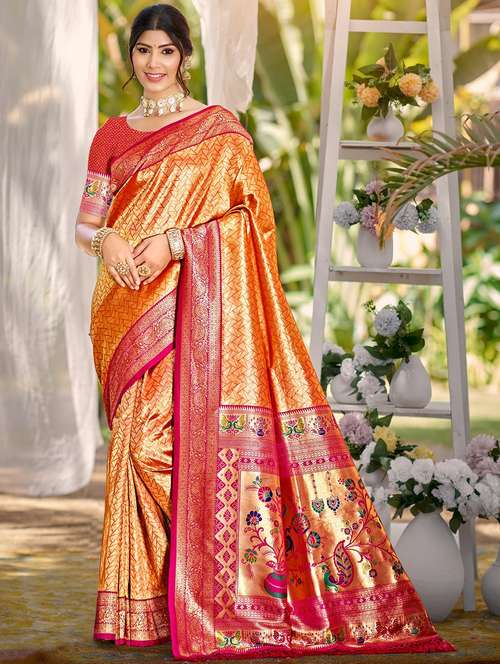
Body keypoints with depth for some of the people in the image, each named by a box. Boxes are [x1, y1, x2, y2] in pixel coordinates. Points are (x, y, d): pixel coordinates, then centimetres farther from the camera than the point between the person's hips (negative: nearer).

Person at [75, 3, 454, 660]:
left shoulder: (217, 127, 4)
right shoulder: (113, 135, 15)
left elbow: (250, 214, -3)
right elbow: (86, 220, 13)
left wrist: (174, 242, -15)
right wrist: (107, 240, -10)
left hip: (195, 304, -3)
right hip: (128, 309, 3)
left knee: (190, 429, -13)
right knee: (141, 436, -2)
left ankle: (201, 594, -7)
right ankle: (144, 602, 3)